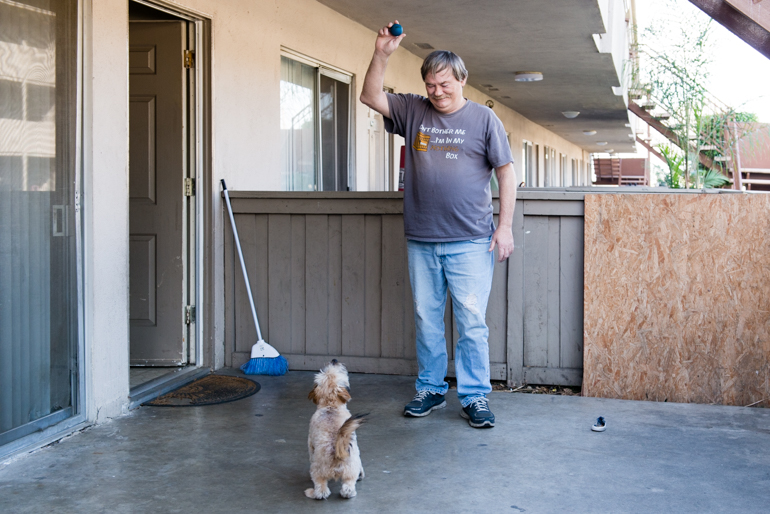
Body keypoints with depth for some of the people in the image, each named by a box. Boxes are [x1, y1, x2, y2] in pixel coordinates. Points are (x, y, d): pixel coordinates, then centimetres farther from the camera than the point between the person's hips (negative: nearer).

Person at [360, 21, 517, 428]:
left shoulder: (483, 118, 2)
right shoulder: (413, 111, 9)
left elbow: (506, 172, 2)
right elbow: (370, 97, 3)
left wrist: (505, 227, -4)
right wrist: (381, 55, -11)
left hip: (470, 242, -3)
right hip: (421, 241, 3)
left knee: (472, 322, -3)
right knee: (426, 320, 11)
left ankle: (474, 396, 6)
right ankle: (430, 390, 23)